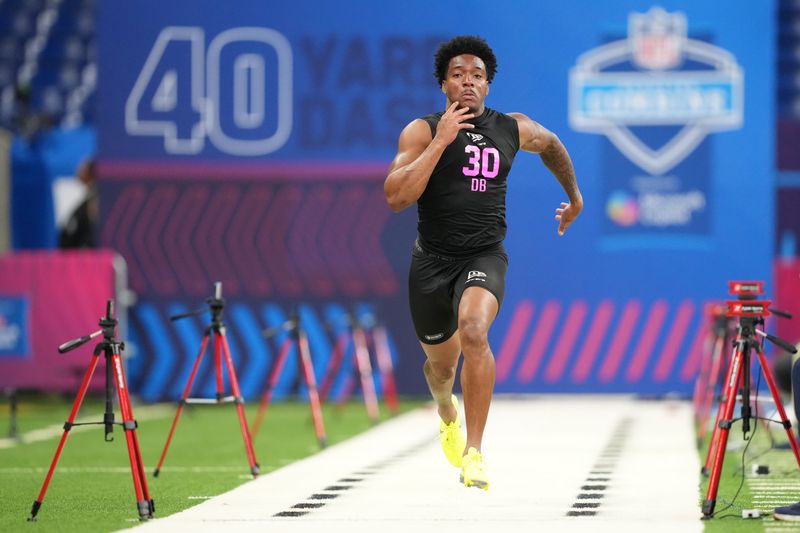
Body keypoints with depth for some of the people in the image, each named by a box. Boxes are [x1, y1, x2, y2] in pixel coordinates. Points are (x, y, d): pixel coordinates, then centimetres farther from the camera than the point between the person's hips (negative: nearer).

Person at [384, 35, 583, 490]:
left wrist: (575, 195, 35)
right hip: (433, 260, 0)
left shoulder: (514, 129, 2)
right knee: (441, 361, 16)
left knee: (474, 331, -31)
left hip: (485, 257, 0)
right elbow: (396, 197, -21)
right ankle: (447, 414, 55)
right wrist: (441, 141, -23)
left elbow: (551, 144, 26)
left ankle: (473, 452, -28)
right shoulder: (422, 131, -7)